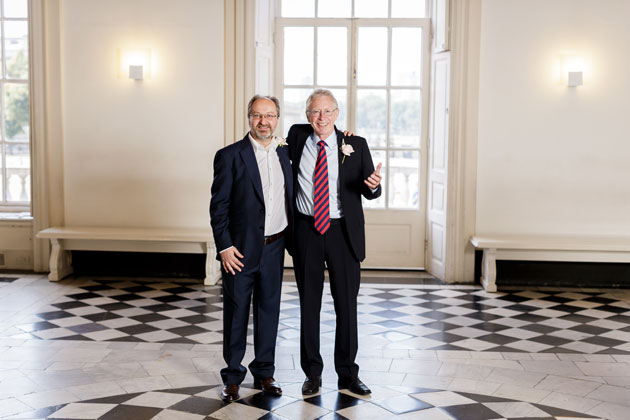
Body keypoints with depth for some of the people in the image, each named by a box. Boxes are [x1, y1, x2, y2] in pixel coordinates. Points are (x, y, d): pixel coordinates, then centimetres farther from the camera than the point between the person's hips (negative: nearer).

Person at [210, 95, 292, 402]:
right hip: (241, 249, -4)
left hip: (275, 247, 4)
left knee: (269, 310, 12)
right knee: (236, 312, 6)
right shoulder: (230, 156, -6)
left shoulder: (284, 153, 8)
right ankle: (232, 377, 19)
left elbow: (289, 197, 18)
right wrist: (224, 246, -12)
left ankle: (264, 373, 25)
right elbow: (218, 206, -8)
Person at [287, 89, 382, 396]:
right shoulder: (297, 136, 3)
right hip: (306, 232, 1)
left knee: (347, 303, 6)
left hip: (343, 232, -1)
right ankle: (312, 373, 21)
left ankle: (347, 373, 19)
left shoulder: (356, 145, -2)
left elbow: (369, 192, -1)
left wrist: (374, 185, -21)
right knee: (309, 303, 8)